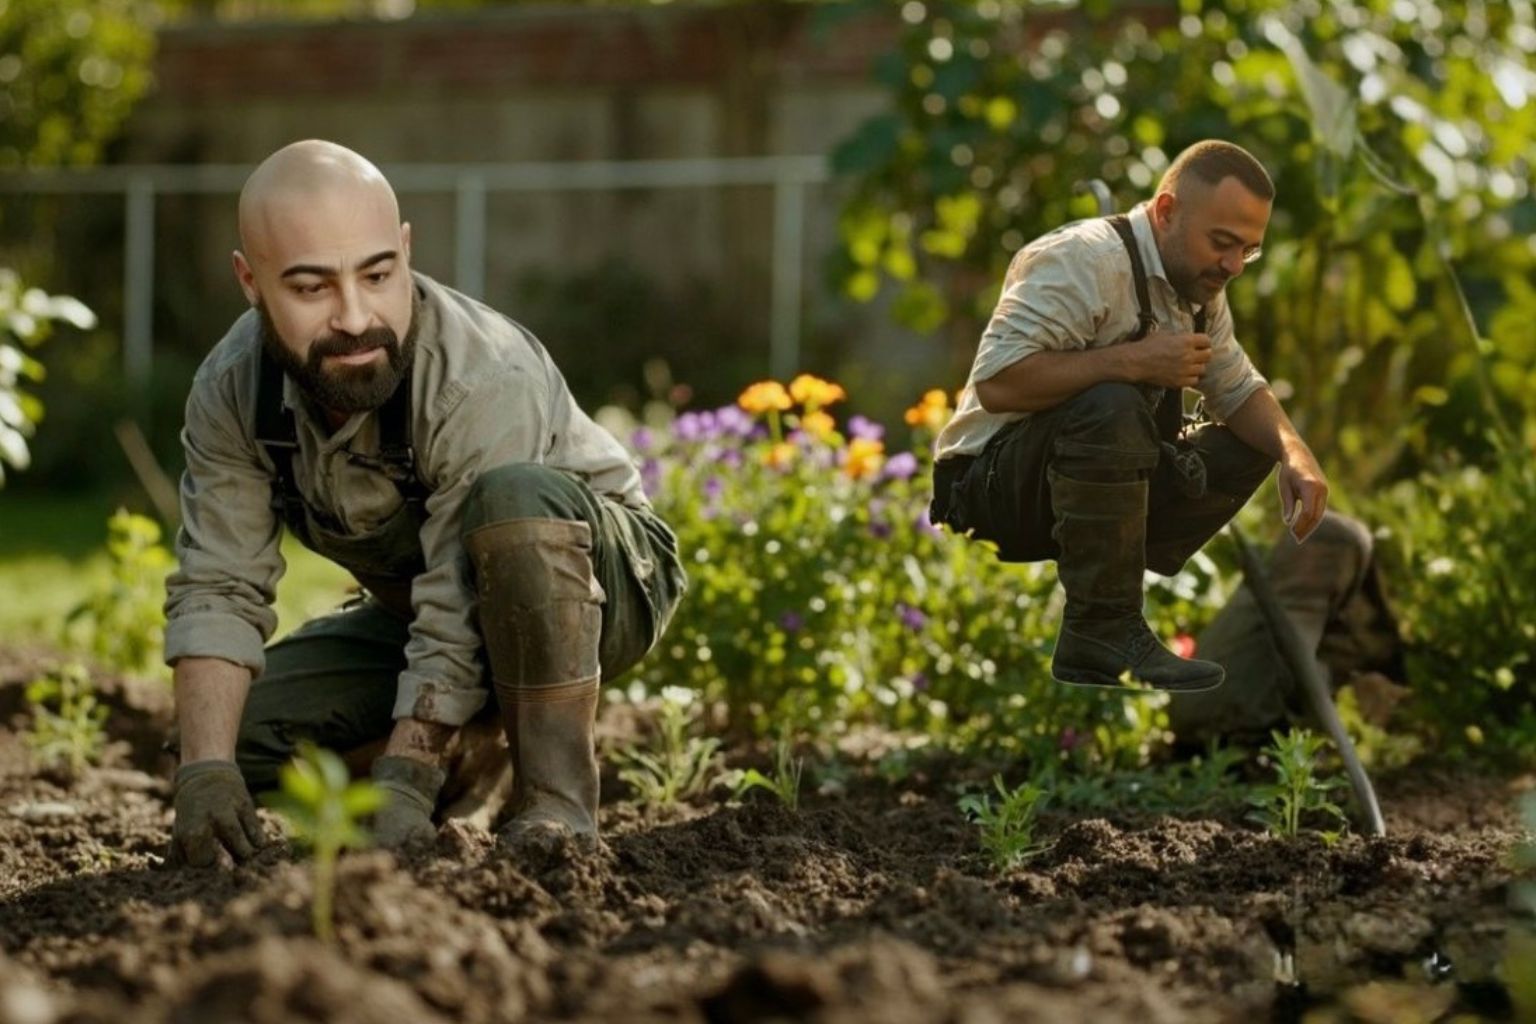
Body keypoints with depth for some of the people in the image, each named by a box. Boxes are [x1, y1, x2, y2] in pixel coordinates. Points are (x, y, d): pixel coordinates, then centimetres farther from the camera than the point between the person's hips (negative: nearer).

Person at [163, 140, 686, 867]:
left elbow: (457, 624, -36)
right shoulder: (230, 389, -16)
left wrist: (403, 779, -39)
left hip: (596, 585, -6)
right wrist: (206, 771, -29)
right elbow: (218, 590, -17)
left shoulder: (484, 387, -35)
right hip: (409, 611, 6)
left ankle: (556, 794, -27)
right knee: (225, 724, -11)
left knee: (514, 494, -38)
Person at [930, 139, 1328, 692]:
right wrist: (1135, 361, -30)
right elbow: (997, 382, -31)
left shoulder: (1201, 289, 7)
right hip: (991, 486, -9)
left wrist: (1295, 453, -9)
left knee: (1248, 446, 4)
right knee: (1111, 405, -35)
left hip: (1097, 481, 9)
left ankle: (1109, 598, -6)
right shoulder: (1086, 259, -21)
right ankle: (1101, 631, -27)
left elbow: (1239, 391, 12)